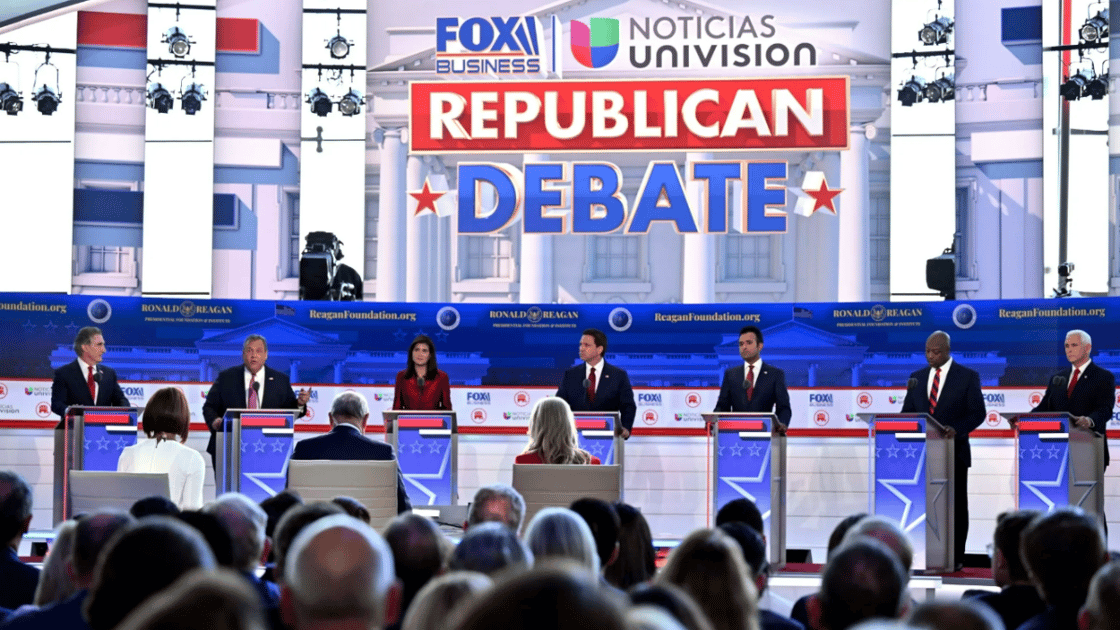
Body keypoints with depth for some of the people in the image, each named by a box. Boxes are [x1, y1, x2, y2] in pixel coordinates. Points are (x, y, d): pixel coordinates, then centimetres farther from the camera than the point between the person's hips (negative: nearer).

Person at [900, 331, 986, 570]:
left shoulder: (968, 376, -1)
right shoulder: (918, 377, 11)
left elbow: (977, 412, -5)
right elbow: (907, 412, 13)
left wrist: (958, 430, -21)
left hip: (954, 451, -3)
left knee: (955, 505, 2)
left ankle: (955, 558, 5)